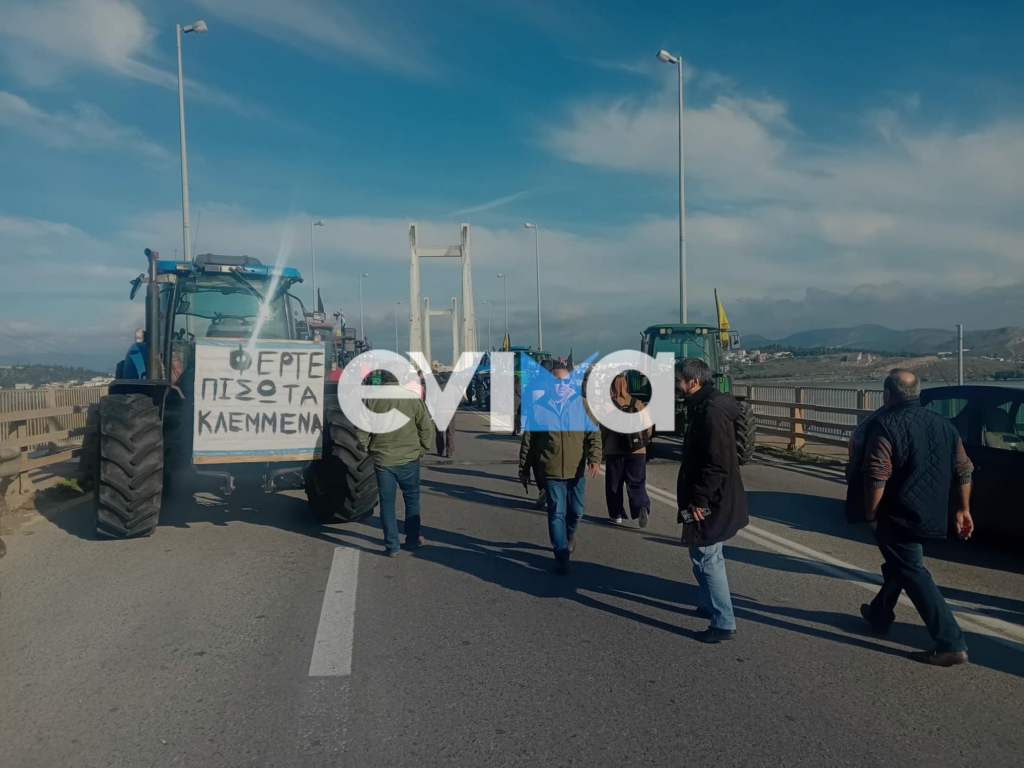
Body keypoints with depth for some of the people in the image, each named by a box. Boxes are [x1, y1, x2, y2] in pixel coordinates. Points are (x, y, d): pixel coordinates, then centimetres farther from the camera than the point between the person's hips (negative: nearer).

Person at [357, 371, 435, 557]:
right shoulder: (412, 398, -2)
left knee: (387, 503, 8)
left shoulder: (372, 400, -1)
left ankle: (392, 547, 10)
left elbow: (362, 430, 0)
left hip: (382, 460, 0)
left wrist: (368, 450, 14)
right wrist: (421, 449, 10)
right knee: (412, 499, 18)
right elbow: (427, 428, -1)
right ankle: (412, 540, 26)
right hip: (409, 459, 0)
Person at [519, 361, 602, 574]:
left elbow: (593, 434, -1)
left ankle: (569, 536, 45)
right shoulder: (538, 407, -4)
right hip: (551, 471, -2)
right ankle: (561, 556, 8)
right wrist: (524, 468, 4)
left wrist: (595, 458, -16)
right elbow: (527, 440, 2)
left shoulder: (582, 404, 0)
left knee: (576, 511, 14)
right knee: (557, 513, -2)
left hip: (576, 470, 2)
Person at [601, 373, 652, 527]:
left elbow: (601, 428, -8)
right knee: (636, 482, 8)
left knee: (614, 484, 13)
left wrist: (602, 445, 6)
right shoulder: (637, 403, 1)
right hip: (637, 450, 2)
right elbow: (649, 426, 2)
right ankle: (642, 507, -15)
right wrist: (644, 441, 17)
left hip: (614, 450, -1)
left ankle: (616, 514, 17)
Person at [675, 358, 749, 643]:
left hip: (709, 502, -11)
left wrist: (699, 499, -22)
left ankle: (724, 623, 5)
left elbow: (717, 464, -27)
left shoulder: (712, 411, -22)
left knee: (706, 558, -4)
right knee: (708, 556, 22)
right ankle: (711, 605, 37)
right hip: (708, 498, 11)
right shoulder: (704, 406, 11)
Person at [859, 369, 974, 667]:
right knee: (898, 565, 24)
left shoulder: (886, 425, -15)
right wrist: (963, 509, 20)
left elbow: (876, 478, -22)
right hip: (930, 516, 8)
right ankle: (879, 615, 39)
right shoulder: (943, 424, 8)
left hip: (899, 517, -8)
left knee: (913, 574, -2)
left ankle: (951, 645, -3)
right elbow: (963, 470, 12)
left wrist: (870, 515, -10)